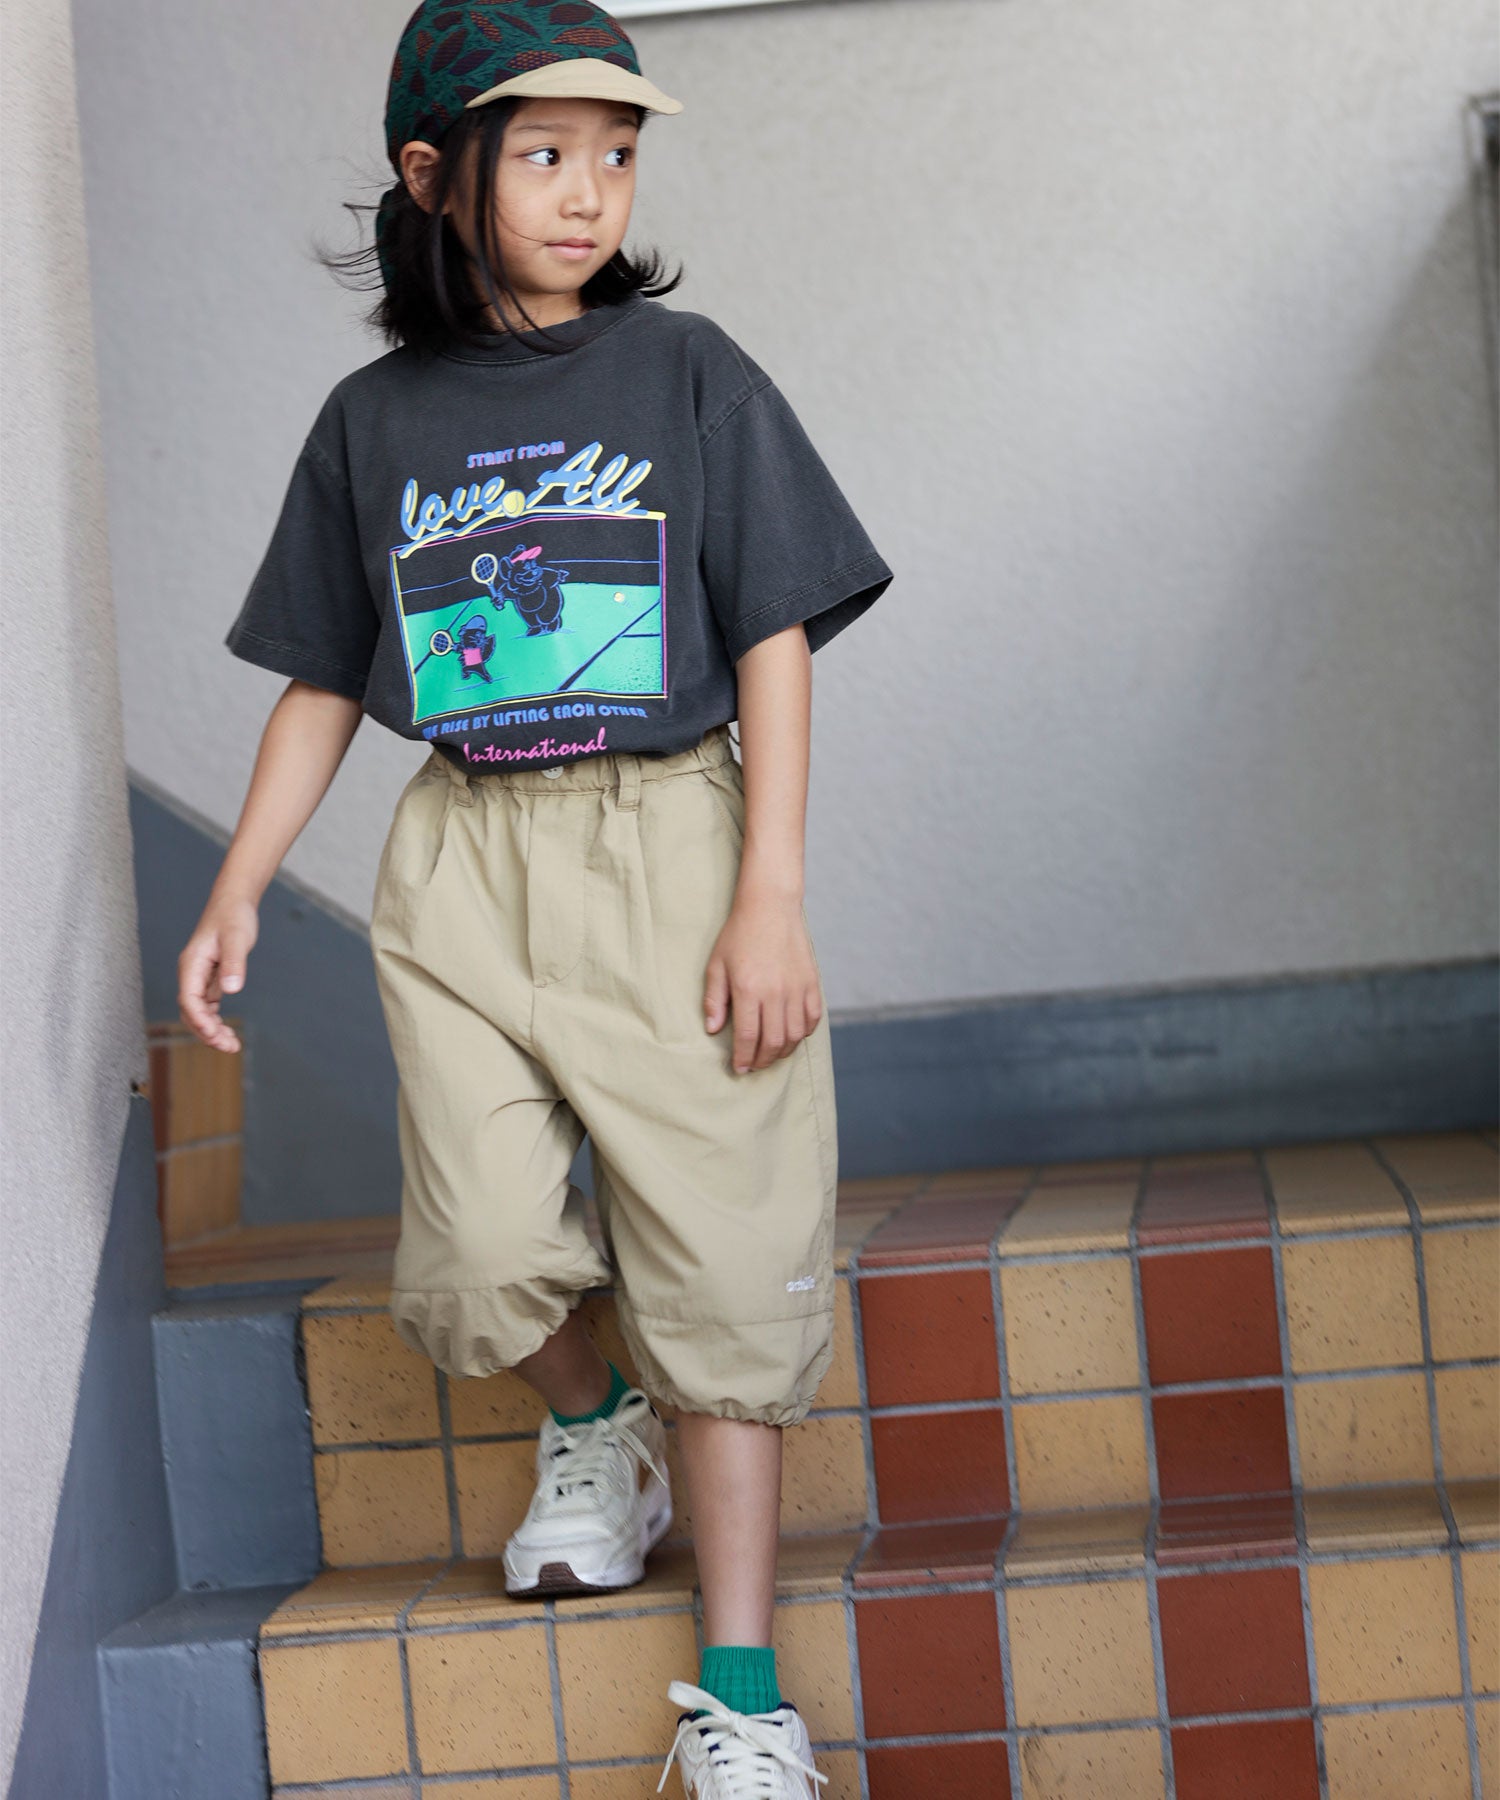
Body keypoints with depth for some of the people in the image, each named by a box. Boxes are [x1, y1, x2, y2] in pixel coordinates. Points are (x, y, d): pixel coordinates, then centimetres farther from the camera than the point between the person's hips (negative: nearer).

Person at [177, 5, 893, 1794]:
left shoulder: (685, 372, 2)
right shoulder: (375, 419, 9)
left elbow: (774, 641, 0)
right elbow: (322, 680, 14)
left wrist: (771, 894, -8)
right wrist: (235, 892, 7)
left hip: (667, 851, -2)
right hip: (460, 863, 2)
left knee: (718, 1262, -4)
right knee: (481, 1268, -10)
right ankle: (592, 1427, 26)